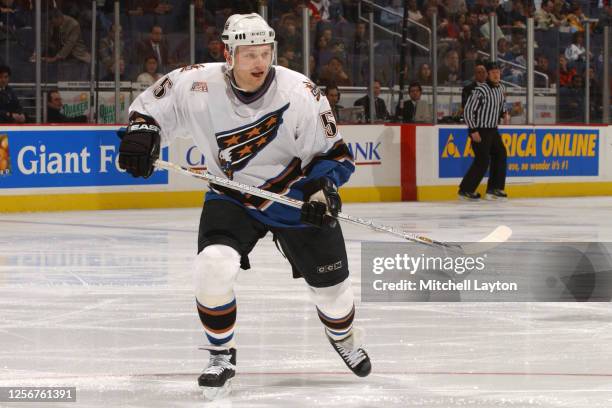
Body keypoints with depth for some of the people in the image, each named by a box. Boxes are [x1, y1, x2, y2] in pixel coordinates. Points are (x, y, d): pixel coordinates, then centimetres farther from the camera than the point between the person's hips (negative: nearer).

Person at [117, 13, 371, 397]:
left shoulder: (301, 93, -22)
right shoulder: (199, 85, -19)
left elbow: (335, 152, -11)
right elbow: (152, 104, -2)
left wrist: (323, 188, -28)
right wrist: (141, 132, -21)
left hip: (297, 194, 0)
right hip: (232, 196, 0)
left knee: (331, 283, 8)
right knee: (214, 264, -25)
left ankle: (344, 335, 45)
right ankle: (222, 357, -2)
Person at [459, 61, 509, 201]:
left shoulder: (501, 89, 6)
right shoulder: (480, 90, -18)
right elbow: (468, 110, -18)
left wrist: (504, 114, 2)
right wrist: (473, 131, -20)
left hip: (493, 130, 8)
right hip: (479, 131, -8)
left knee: (500, 155, 9)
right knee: (482, 160, -11)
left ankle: (493, 189, 16)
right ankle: (465, 190, 0)